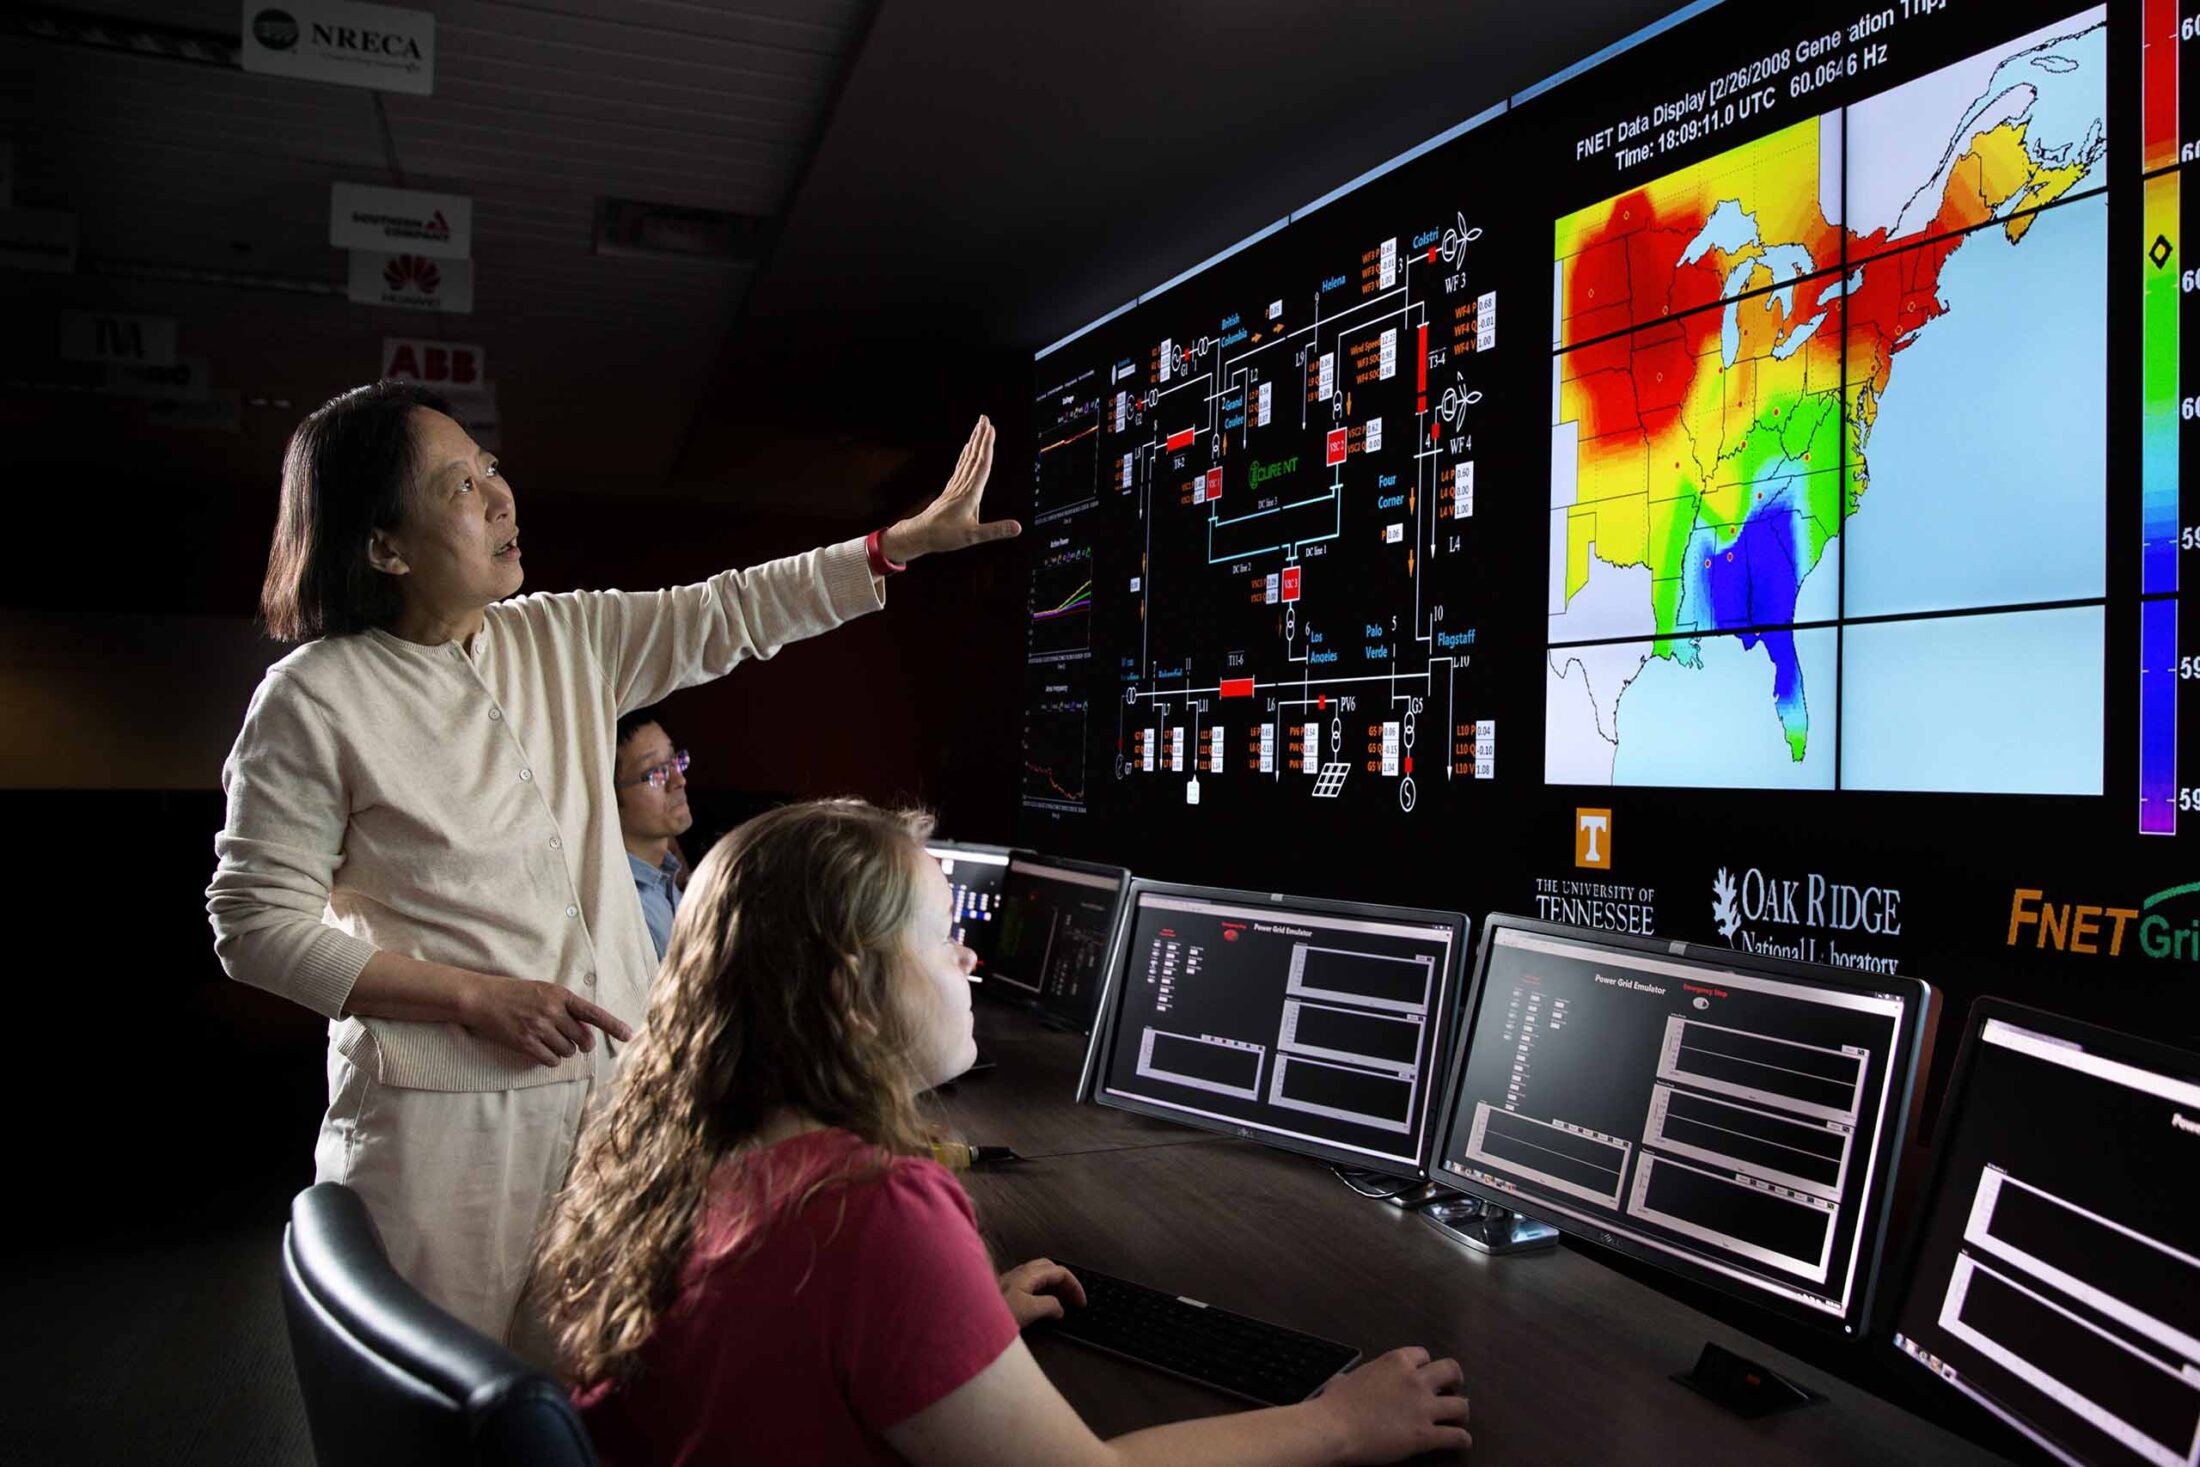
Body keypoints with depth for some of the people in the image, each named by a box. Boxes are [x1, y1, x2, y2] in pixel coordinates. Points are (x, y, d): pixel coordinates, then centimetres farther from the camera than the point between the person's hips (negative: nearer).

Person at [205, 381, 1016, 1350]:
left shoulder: (565, 641, 7)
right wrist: (477, 998, -15)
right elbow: (255, 924, -9)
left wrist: (915, 537, 5)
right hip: (448, 1119, -5)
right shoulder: (314, 699, -10)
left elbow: (730, 615, 8)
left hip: (615, 1083, 5)